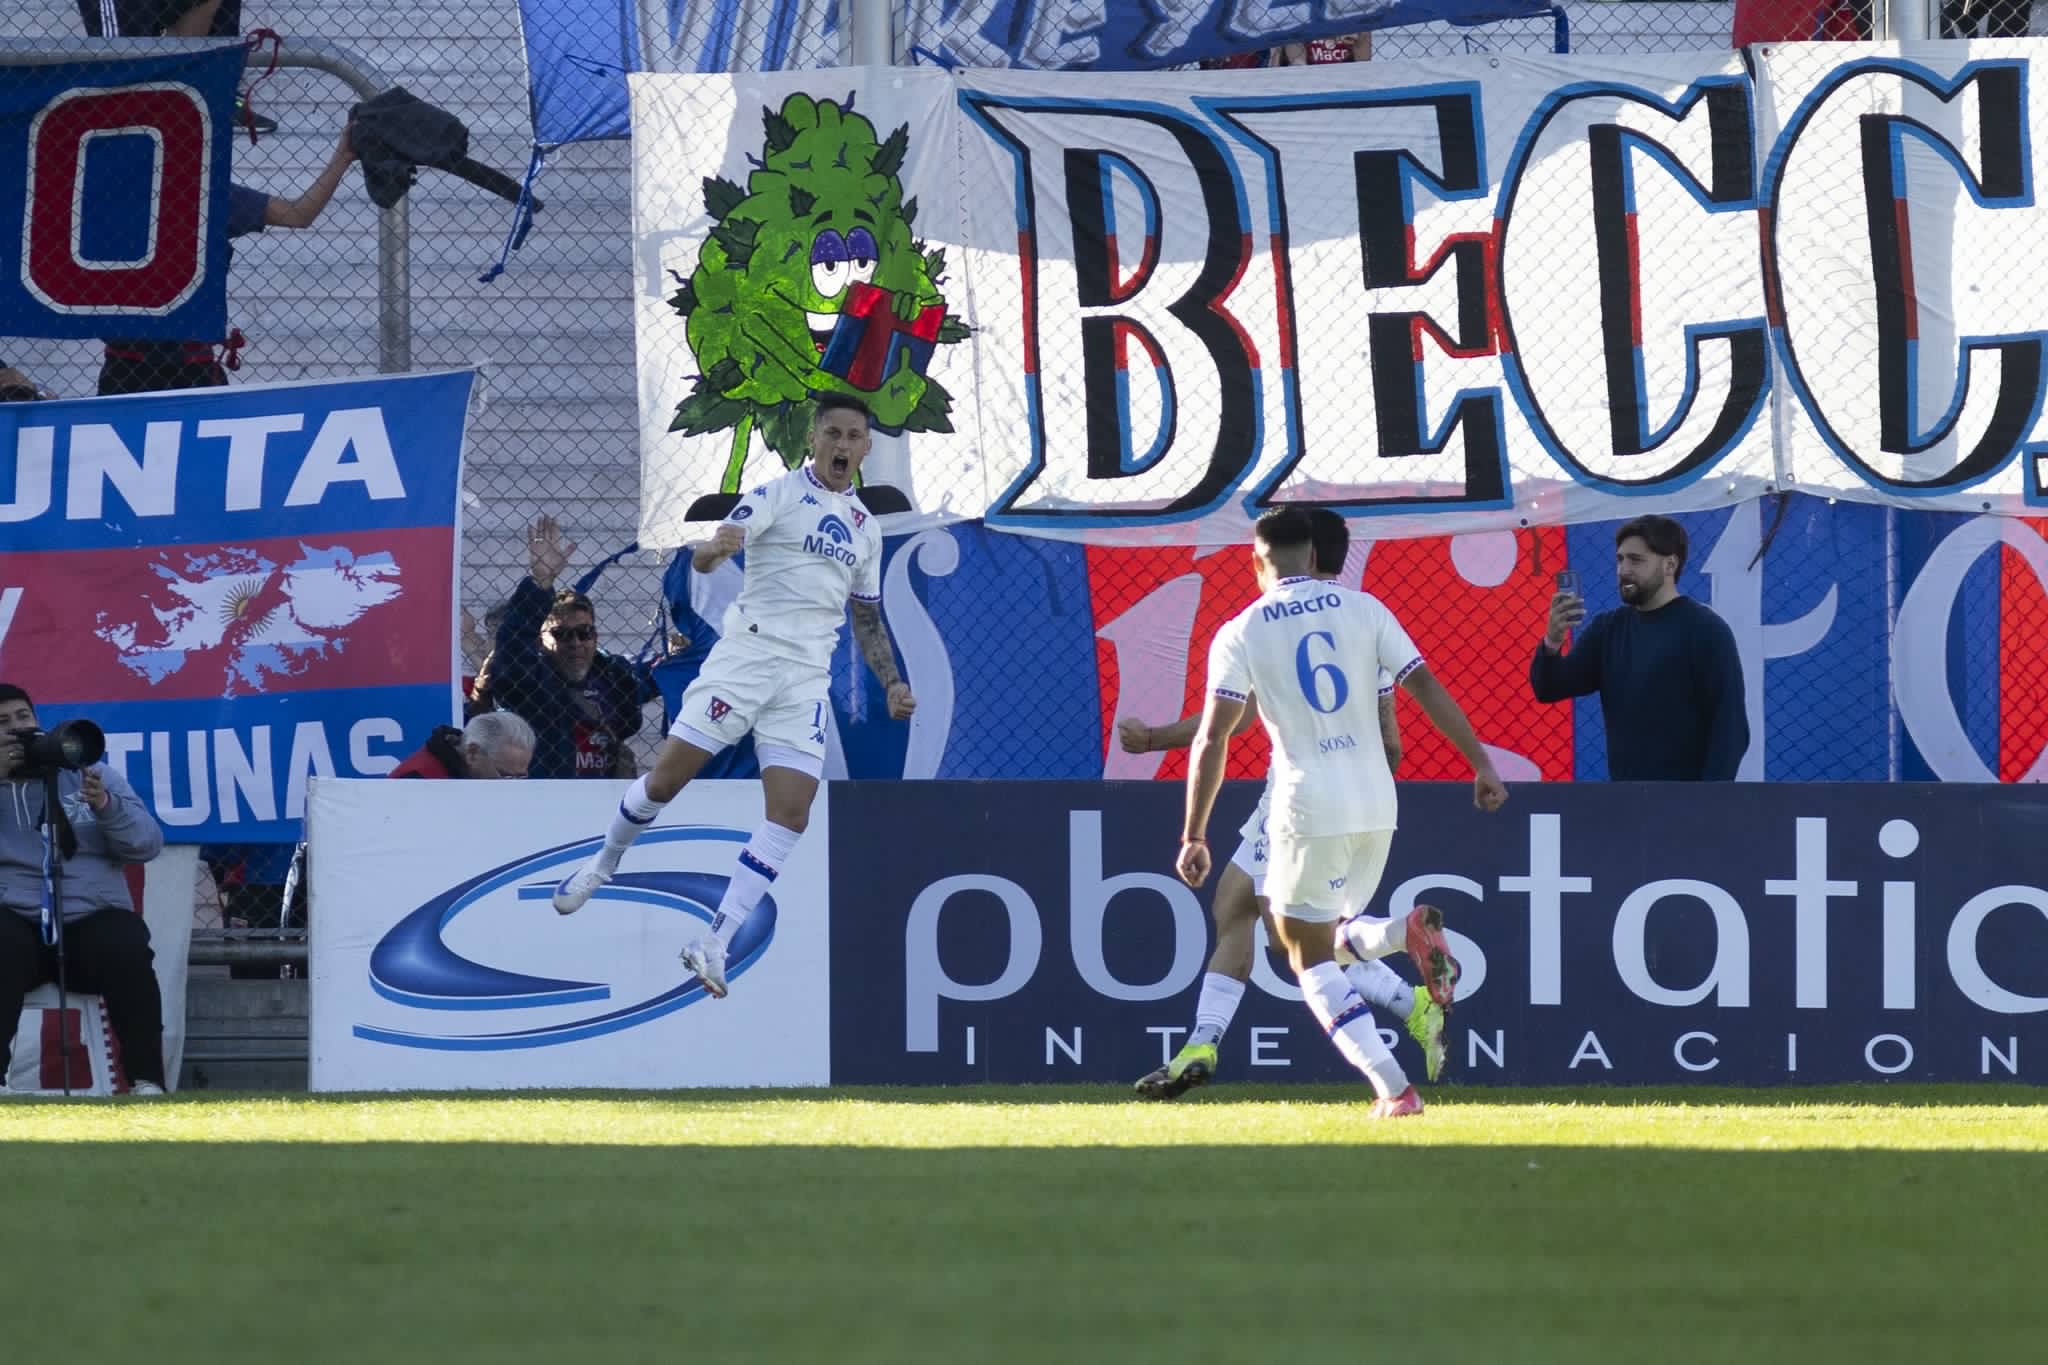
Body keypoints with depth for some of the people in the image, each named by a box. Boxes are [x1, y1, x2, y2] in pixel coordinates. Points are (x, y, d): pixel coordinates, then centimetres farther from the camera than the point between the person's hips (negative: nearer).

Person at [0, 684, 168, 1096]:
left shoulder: (89, 774, 16)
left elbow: (147, 843, 6)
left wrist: (106, 806, -13)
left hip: (93, 917, 1)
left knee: (126, 949, -32)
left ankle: (147, 1080, -28)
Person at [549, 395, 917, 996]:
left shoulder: (865, 528, 16)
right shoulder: (779, 495, -2)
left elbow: (867, 619, 26)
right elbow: (705, 556, -16)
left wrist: (892, 683, 12)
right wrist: (713, 548, -40)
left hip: (806, 679, 4)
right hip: (747, 652, -4)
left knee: (791, 814, -10)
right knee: (668, 776, -6)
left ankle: (714, 943, -9)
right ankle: (605, 863, 23)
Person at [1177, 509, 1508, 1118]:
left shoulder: (1240, 634, -1)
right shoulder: (1362, 609, 6)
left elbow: (1212, 737, -8)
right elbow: (1426, 688, 1)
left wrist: (1194, 837, -6)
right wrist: (1481, 763, 3)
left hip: (1308, 808, -4)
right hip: (1376, 802, 4)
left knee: (1311, 959, 6)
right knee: (1331, 940, 22)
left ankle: (1393, 1087, -12)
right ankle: (1408, 931, -12)